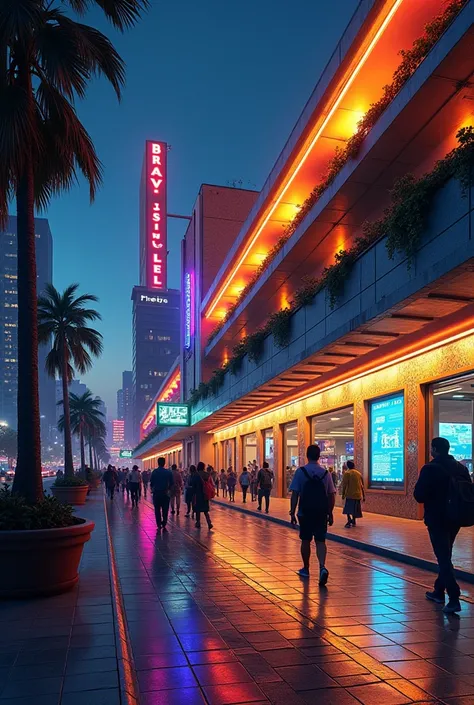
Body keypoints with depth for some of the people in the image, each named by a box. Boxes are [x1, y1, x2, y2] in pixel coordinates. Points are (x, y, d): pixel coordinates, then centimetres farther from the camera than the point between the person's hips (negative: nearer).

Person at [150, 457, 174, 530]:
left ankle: (159, 525, 9)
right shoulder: (168, 472, -6)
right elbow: (171, 483, -3)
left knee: (157, 510, 10)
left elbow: (151, 482, -7)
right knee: (165, 510, 9)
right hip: (165, 493, 0)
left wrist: (152, 489, 12)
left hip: (156, 493, 0)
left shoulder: (154, 472, -7)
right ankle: (164, 525, 7)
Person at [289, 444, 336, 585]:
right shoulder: (326, 473, 1)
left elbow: (295, 494, -11)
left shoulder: (300, 472, -7)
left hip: (305, 513, -1)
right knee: (320, 541, 5)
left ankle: (306, 569, 28)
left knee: (306, 540, 14)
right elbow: (331, 495, 3)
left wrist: (292, 512, -5)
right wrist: (330, 513, 12)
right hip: (321, 513, 2)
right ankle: (322, 567, -16)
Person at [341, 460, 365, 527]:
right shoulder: (359, 473, 11)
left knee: (348, 509, -5)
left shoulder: (347, 473, -4)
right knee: (354, 509, 17)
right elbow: (362, 485, 14)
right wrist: (363, 496, 18)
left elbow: (344, 485, -8)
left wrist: (343, 494, -1)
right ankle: (353, 522, 22)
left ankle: (349, 521, -21)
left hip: (350, 494, -5)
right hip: (358, 494, 5)